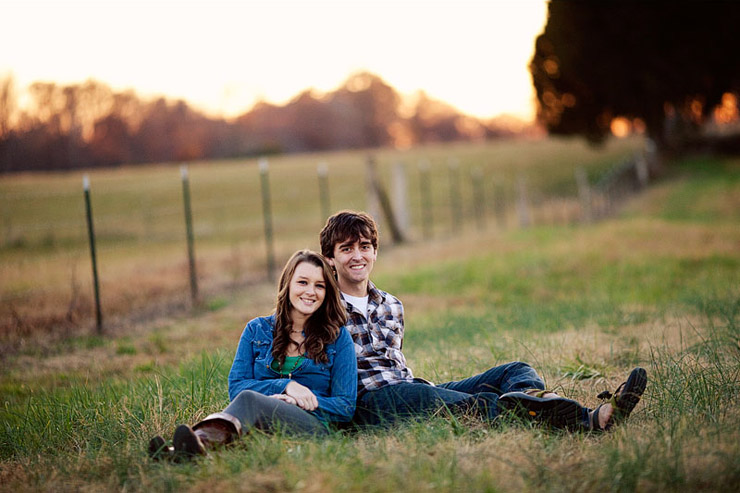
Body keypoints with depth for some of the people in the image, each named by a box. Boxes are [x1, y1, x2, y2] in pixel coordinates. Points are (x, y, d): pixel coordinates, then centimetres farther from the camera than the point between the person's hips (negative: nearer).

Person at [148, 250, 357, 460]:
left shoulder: (338, 338, 11)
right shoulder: (257, 330, 17)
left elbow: (346, 406, 8)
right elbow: (236, 386, 8)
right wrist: (285, 386, -8)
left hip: (315, 425, -2)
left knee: (249, 399, -35)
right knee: (247, 398, -37)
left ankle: (203, 440, -68)